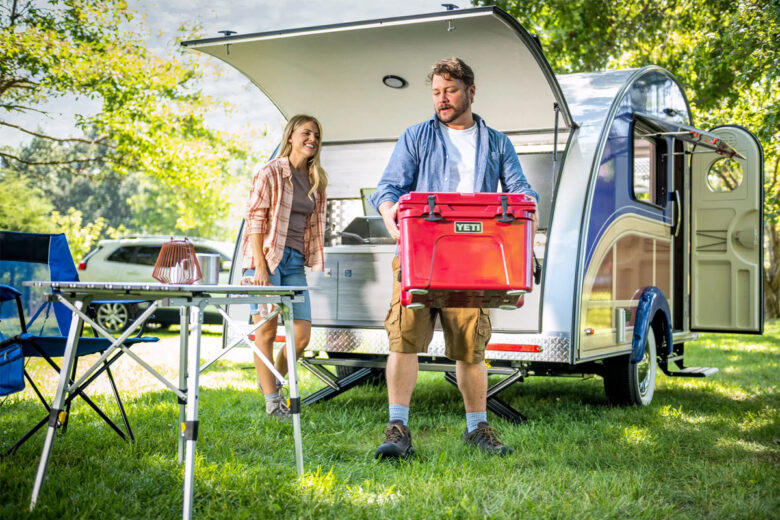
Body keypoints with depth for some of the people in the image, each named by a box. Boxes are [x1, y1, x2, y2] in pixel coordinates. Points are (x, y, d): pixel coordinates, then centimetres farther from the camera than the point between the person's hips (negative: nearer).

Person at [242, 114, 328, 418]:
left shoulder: (317, 180, 14)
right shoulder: (271, 173, -3)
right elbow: (255, 220, -8)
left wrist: (313, 262, 10)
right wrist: (261, 266, -14)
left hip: (295, 261, 6)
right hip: (267, 258, -6)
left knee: (302, 336, 1)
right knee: (266, 332, -3)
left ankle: (274, 382, 26)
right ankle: (272, 402, 6)